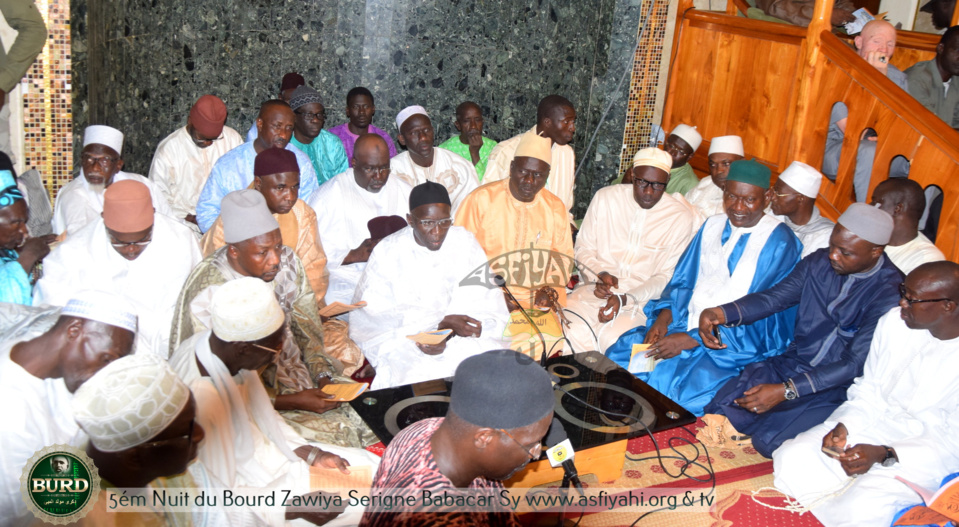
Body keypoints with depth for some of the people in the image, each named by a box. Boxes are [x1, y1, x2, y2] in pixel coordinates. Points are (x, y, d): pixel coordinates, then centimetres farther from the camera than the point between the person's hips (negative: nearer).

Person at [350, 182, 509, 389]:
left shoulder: (466, 243, 2)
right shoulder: (388, 252, -4)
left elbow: (488, 305, -5)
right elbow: (374, 314, -12)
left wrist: (447, 335, -23)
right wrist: (442, 322, -21)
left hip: (458, 339, 2)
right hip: (400, 338, -2)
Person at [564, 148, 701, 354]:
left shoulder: (681, 218, -3)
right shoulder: (606, 197, 2)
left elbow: (667, 277, -2)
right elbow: (583, 249, 9)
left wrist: (625, 298, -17)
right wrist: (601, 274, -13)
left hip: (641, 298, -1)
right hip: (595, 288, 2)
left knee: (611, 338, -32)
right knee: (574, 332, -30)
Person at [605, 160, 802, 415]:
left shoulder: (779, 242, -9)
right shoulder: (712, 226, 11)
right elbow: (682, 280, 14)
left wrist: (691, 340, -19)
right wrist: (664, 318, -7)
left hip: (740, 344, -6)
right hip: (686, 324, 6)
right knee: (619, 355, -12)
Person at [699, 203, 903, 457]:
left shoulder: (891, 292, -20)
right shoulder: (819, 262, -1)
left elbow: (853, 365, -23)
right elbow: (774, 297, -4)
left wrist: (785, 391, -31)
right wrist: (722, 313, -25)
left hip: (836, 386, -5)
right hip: (793, 363, 5)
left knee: (769, 442, -24)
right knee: (719, 408, -14)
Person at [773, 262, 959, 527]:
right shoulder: (894, 321, -3)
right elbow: (869, 391, 7)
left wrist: (883, 454, -25)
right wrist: (845, 425, -12)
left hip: (926, 453, -4)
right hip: (875, 423, 5)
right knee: (790, 458, -18)